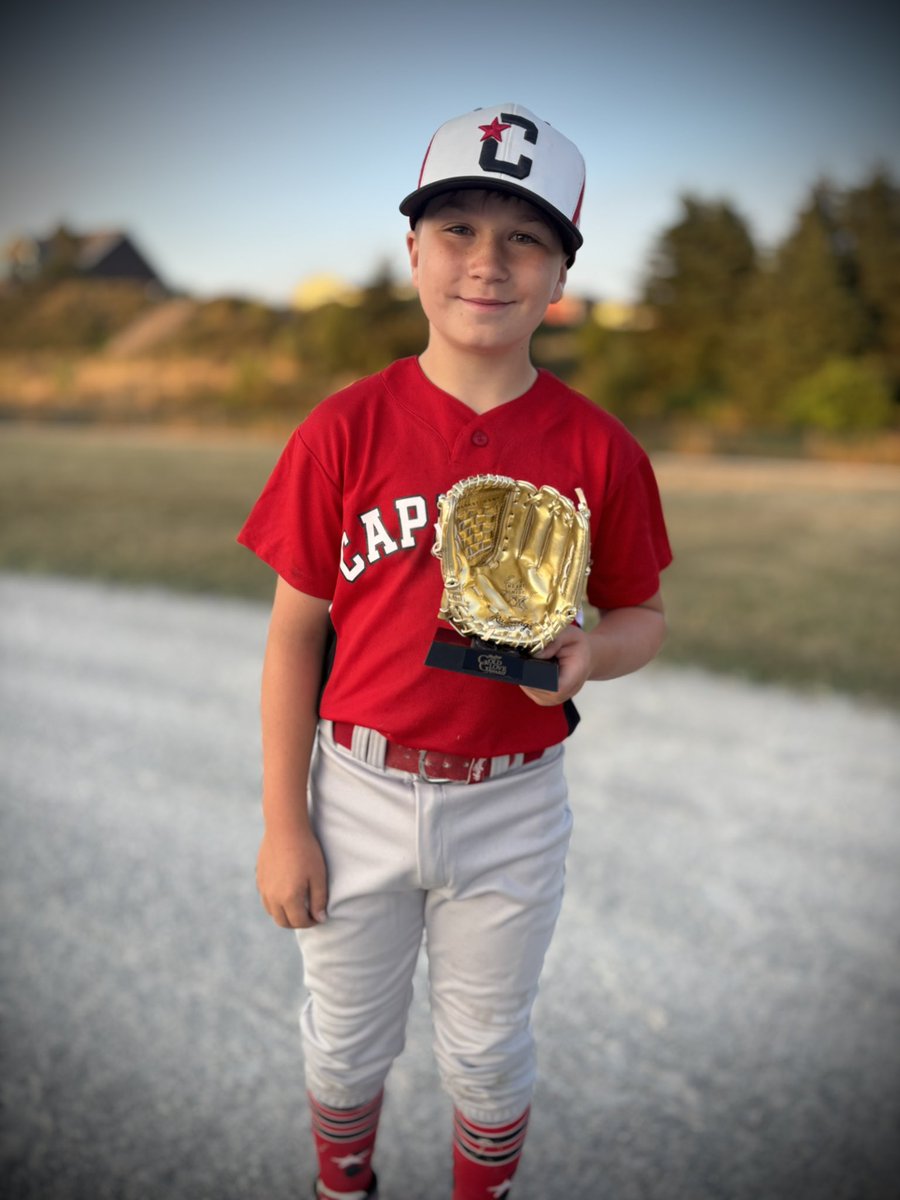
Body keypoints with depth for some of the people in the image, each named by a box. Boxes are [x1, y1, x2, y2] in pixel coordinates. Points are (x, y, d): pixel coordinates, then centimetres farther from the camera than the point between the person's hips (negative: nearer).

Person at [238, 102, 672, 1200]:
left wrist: (588, 652, -20)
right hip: (359, 791, 1)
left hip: (511, 805, 0)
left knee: (487, 1049, 21)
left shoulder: (598, 449, -8)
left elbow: (642, 617, 4)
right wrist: (283, 824, -5)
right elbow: (295, 632, -6)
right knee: (346, 1039, 22)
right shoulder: (344, 429, -10)